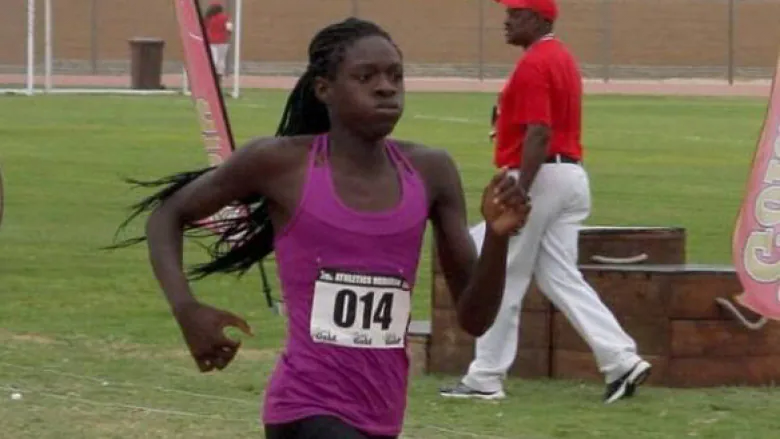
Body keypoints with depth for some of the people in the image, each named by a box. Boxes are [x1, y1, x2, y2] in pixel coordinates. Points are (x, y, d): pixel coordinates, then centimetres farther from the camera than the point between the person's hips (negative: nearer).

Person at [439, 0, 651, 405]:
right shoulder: (562, 58, 17)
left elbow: (539, 135, -23)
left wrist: (517, 196, -26)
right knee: (560, 278, 8)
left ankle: (485, 379, 5)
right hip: (572, 175, 10)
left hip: (540, 175, -10)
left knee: (501, 279, 0)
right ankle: (621, 360, -3)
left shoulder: (533, 65, -15)